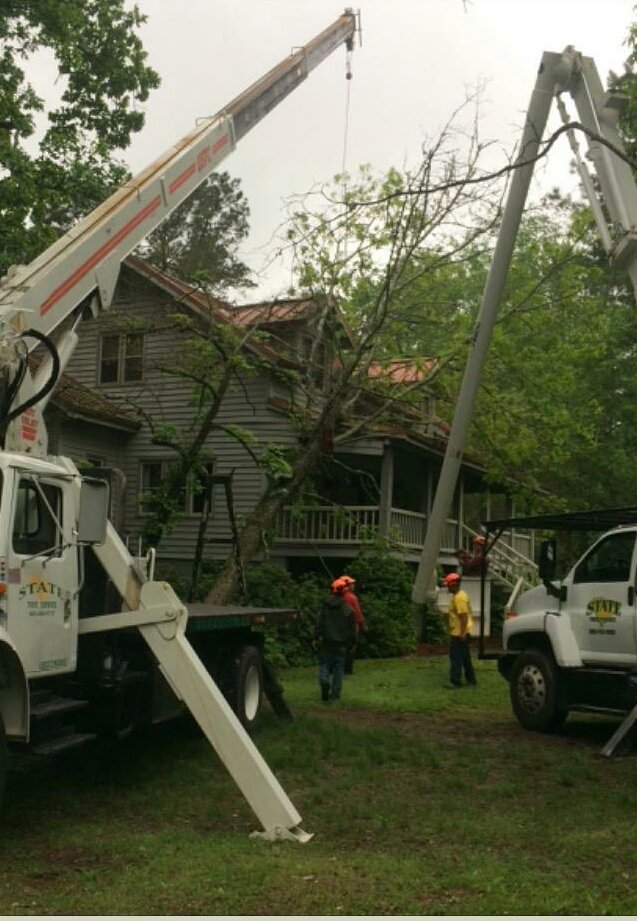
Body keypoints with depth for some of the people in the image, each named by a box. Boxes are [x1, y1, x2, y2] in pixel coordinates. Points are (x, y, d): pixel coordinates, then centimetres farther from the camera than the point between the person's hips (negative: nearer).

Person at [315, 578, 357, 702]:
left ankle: (324, 681, -18)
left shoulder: (325, 606, -1)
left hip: (326, 642, 0)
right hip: (341, 644, 0)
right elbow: (352, 628, 0)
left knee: (324, 663, 11)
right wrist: (351, 643, 9)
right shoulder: (348, 609, -2)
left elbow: (319, 623, -4)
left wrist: (316, 638, 0)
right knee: (338, 668, 7)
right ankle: (335, 694, 7)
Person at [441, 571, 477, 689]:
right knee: (465, 657, 16)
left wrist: (462, 633, -25)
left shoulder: (459, 598, -20)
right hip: (459, 632, 10)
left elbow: (464, 616, -24)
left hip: (459, 633, -10)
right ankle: (471, 679, 23)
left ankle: (455, 681, -3)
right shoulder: (458, 595, 13)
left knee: (456, 657, -6)